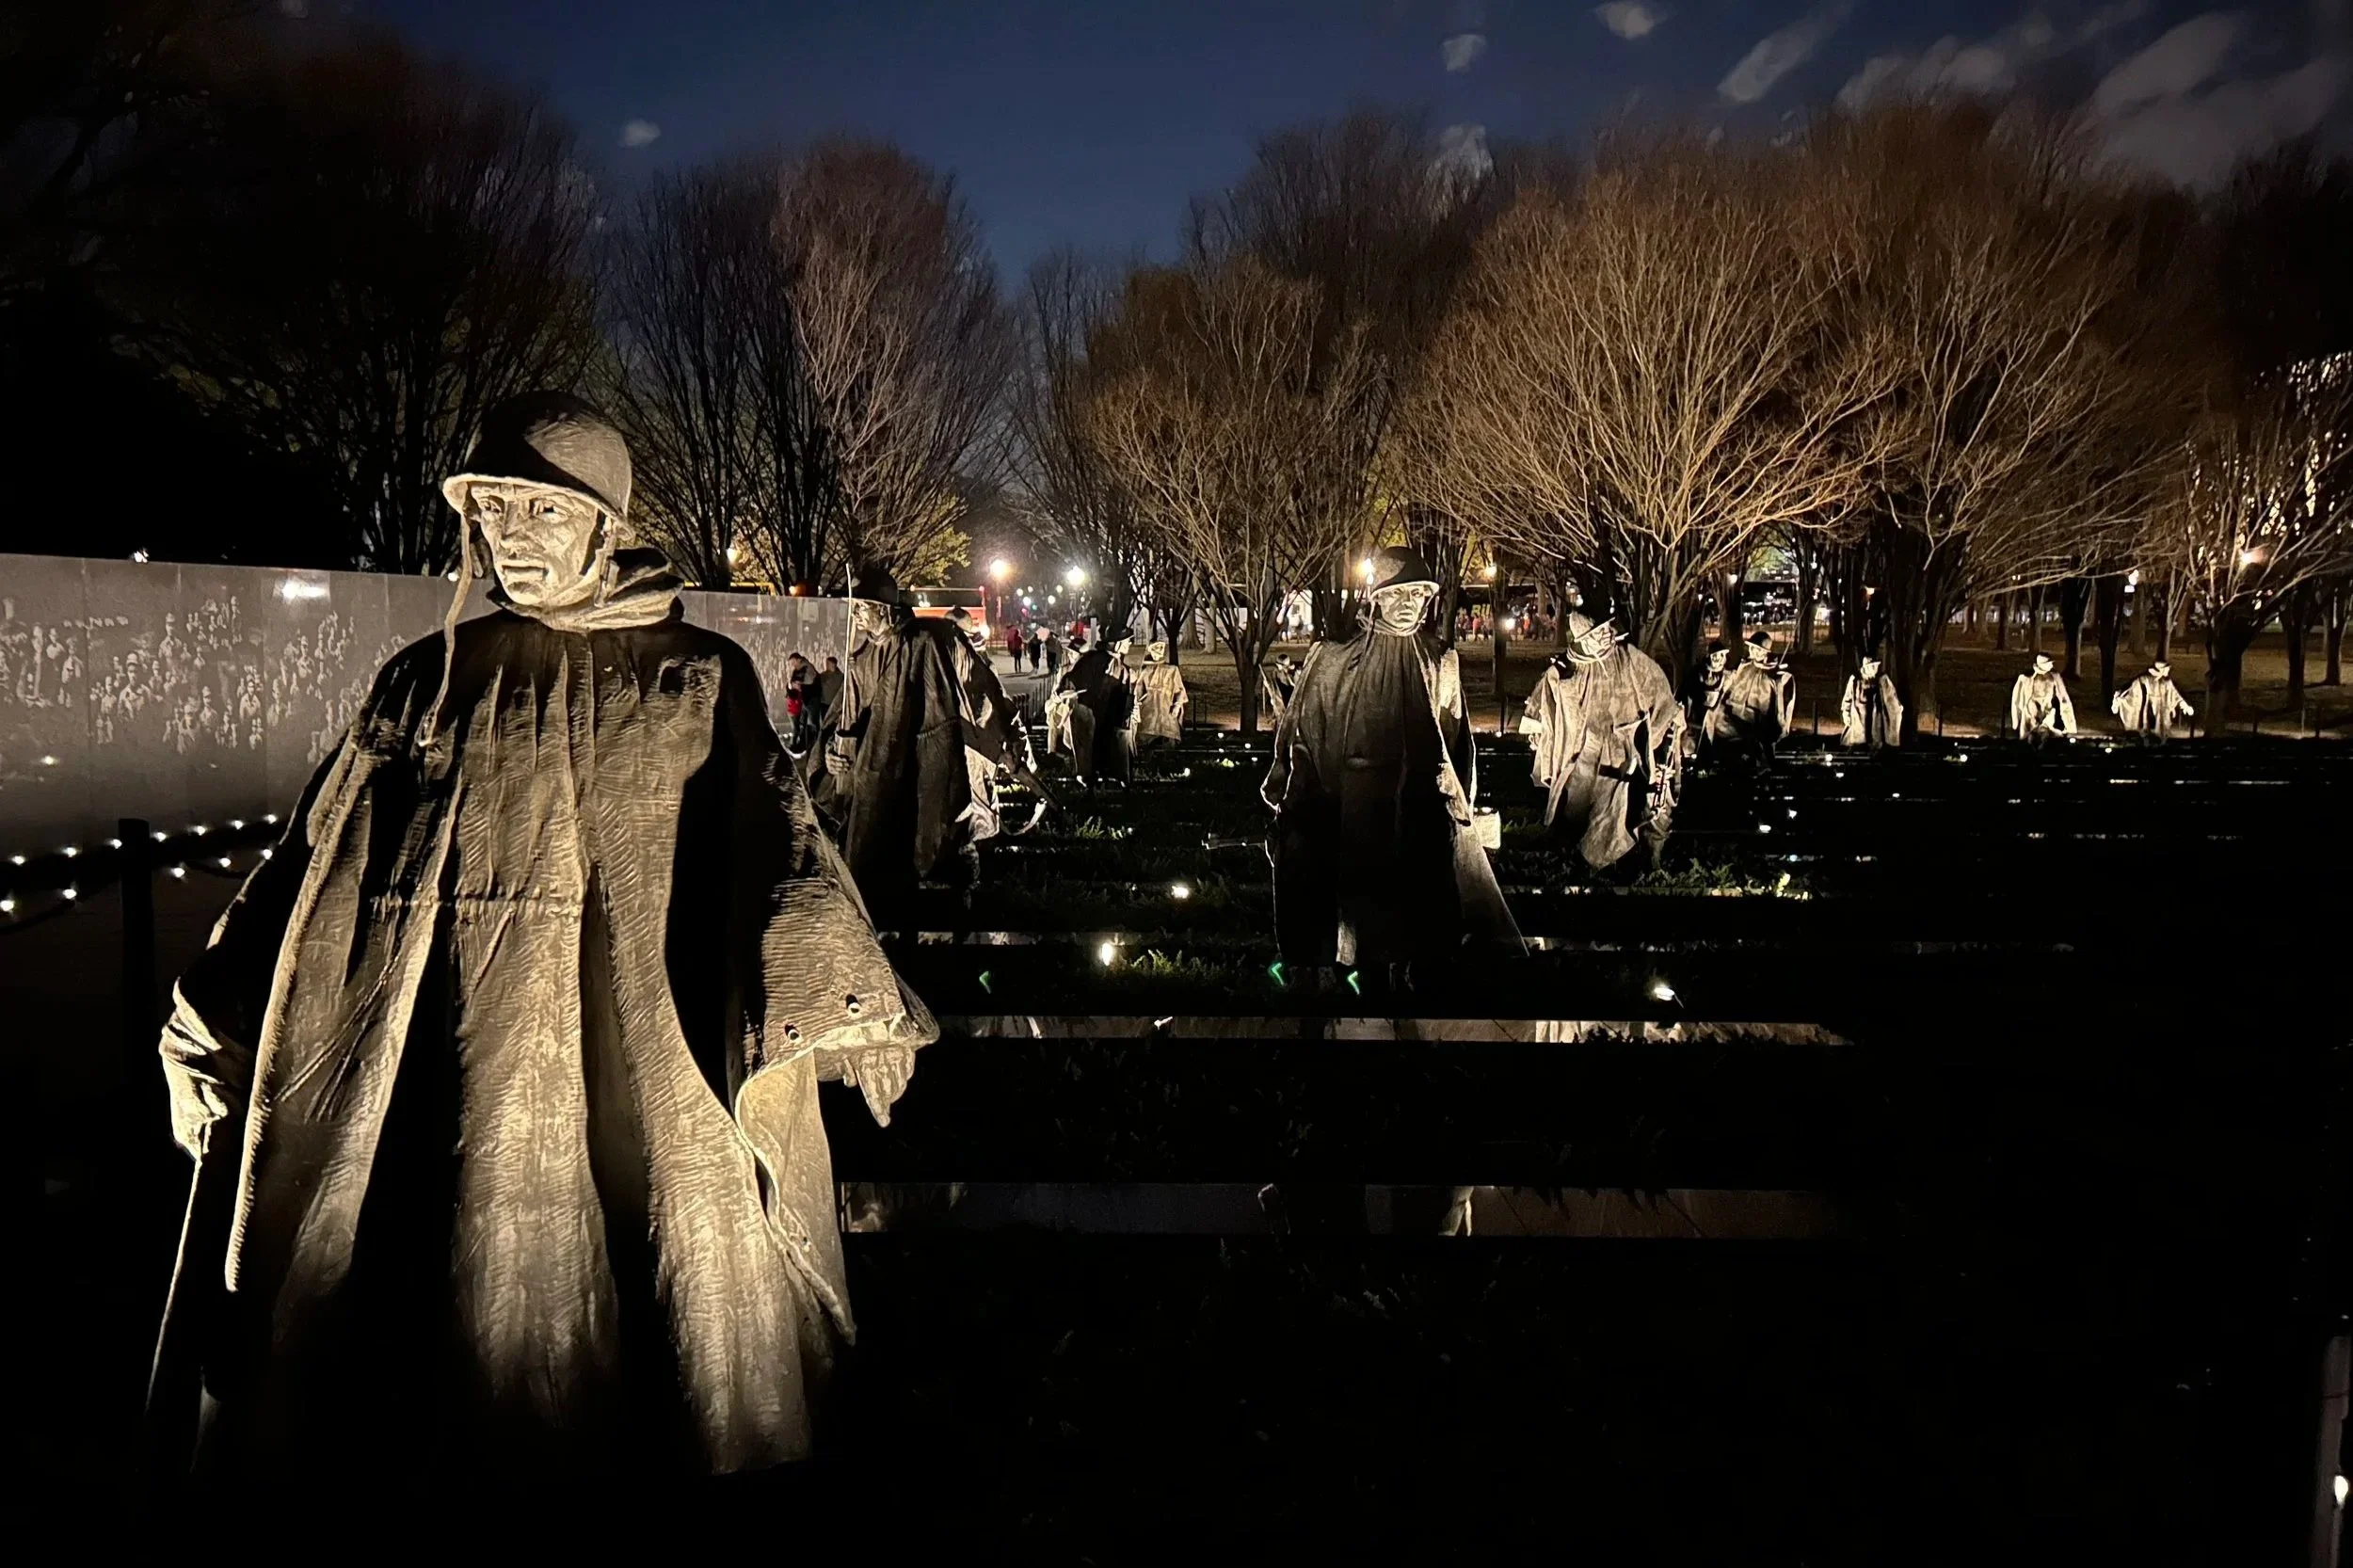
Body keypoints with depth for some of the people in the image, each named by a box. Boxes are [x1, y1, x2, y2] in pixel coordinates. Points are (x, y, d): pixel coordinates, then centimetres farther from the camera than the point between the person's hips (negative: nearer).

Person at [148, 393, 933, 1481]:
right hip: (471, 1066, 2)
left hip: (652, 1063, -1)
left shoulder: (703, 677, 5)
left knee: (688, 1298, 2)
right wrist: (218, 1035, 6)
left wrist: (842, 996, -23)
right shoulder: (431, 677, 11)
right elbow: (318, 858, 11)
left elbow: (775, 830, -8)